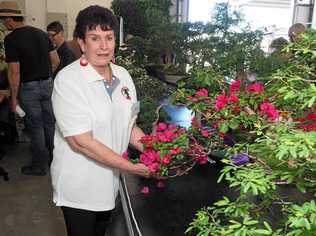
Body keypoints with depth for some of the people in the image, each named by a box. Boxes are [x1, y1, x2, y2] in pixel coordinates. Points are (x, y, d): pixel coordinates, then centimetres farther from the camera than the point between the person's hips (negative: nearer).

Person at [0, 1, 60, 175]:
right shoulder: (41, 33, 5)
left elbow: (14, 71, -17)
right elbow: (56, 60, 6)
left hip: (29, 87, -6)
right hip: (48, 84, 6)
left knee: (35, 125, 5)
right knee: (49, 122, 16)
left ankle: (39, 164, 16)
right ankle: (55, 157, 29)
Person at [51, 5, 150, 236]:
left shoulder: (123, 75, -1)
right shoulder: (67, 80, -20)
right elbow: (81, 141, -24)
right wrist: (132, 167, -22)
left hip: (111, 181, 6)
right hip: (79, 187, -5)